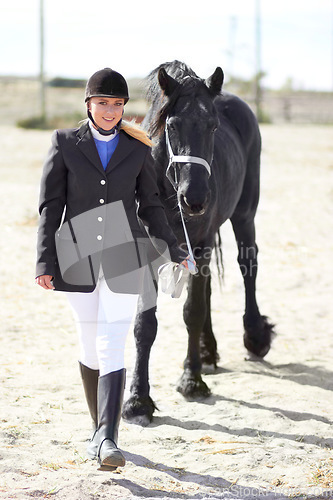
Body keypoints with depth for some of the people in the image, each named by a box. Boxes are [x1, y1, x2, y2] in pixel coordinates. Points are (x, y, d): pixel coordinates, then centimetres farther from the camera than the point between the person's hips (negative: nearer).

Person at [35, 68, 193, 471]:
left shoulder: (138, 149, 3)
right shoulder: (65, 143, 0)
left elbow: (149, 205, 13)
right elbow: (50, 206, -1)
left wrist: (173, 250, 19)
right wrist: (45, 262, -7)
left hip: (123, 259, -1)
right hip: (78, 257, 1)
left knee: (112, 347, -12)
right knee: (90, 346, 10)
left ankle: (107, 439, -18)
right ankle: (100, 428, 27)